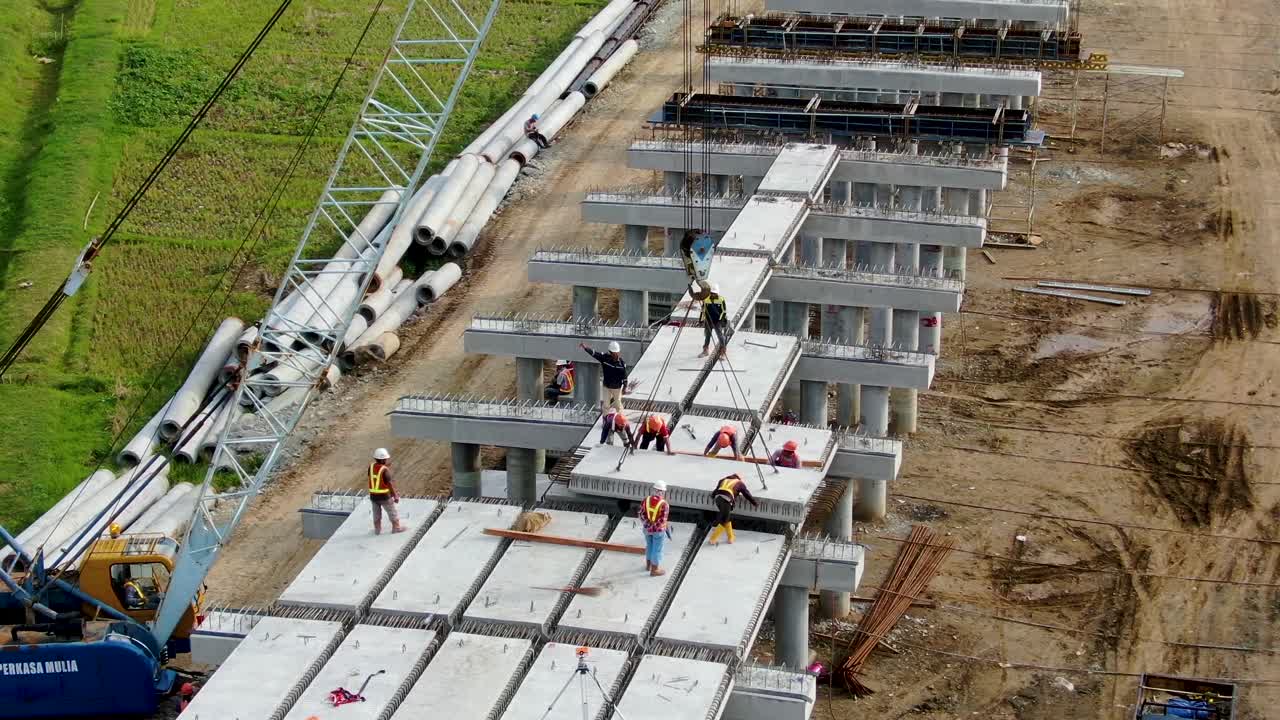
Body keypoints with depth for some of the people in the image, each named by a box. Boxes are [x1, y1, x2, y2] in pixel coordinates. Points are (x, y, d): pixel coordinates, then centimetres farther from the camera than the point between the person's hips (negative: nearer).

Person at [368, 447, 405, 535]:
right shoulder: (385, 470, -22)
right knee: (392, 512, 15)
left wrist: (386, 466, 13)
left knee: (376, 513, 20)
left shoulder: (371, 466, -6)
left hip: (373, 495, 5)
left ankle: (377, 529, 28)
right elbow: (390, 484, -17)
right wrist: (395, 496, -7)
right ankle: (396, 527, 26)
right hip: (384, 496, -5)